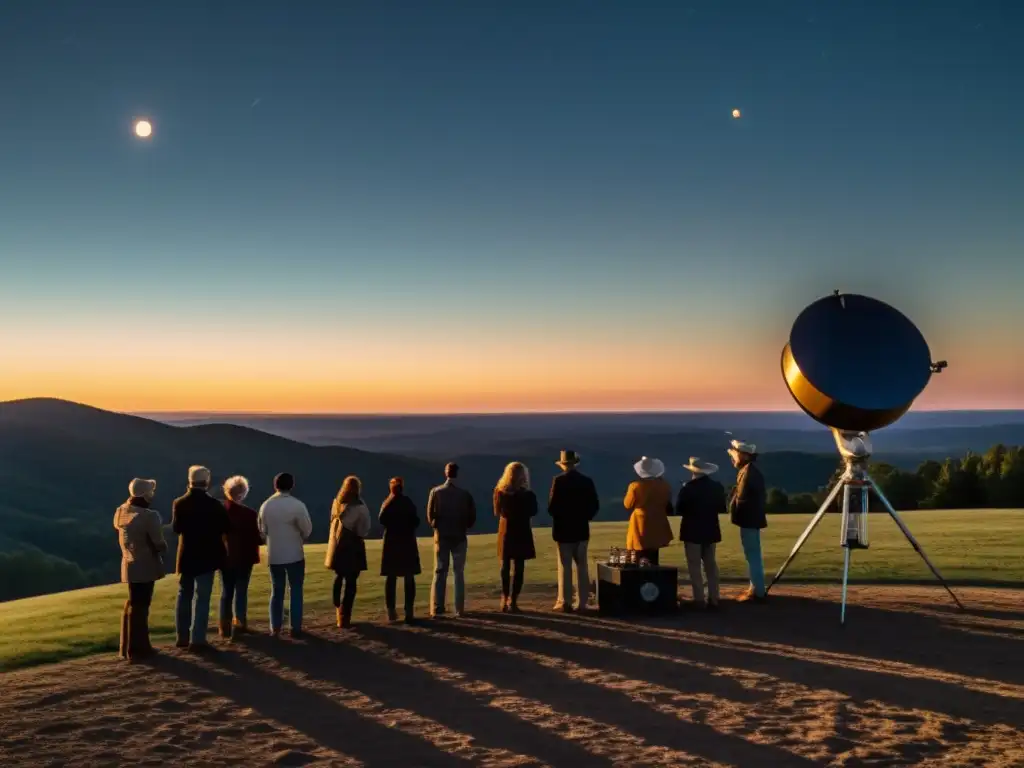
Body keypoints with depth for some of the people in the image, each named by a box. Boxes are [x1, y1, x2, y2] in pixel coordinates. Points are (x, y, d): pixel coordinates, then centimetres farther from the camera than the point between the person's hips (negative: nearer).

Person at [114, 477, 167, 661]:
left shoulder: (120, 512, 0)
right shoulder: (149, 516, -23)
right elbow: (159, 544, -18)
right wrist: (164, 548, 3)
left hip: (129, 564, 8)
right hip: (145, 566, -8)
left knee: (133, 604, 20)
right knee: (140, 606, 2)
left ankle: (128, 647, 29)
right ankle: (137, 649, 11)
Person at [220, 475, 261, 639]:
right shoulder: (250, 514, -17)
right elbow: (258, 538, -10)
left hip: (224, 557, 3)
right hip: (243, 558, -3)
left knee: (226, 592, 13)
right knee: (241, 591, 9)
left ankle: (225, 626, 12)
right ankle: (239, 624, 11)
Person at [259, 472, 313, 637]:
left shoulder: (266, 505, -1)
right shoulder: (298, 505, -15)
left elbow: (262, 530, 6)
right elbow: (307, 530, -9)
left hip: (273, 555, 4)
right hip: (295, 554, -4)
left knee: (276, 592, 12)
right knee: (296, 591, 5)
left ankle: (275, 628, 13)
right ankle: (295, 628, 5)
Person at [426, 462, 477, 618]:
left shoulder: (436, 492, -7)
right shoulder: (465, 494, -8)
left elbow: (430, 515, -4)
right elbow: (472, 517, -4)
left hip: (441, 537, 0)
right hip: (459, 537, 0)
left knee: (440, 573, 6)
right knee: (459, 573, 9)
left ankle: (436, 609, 1)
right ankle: (459, 609, 7)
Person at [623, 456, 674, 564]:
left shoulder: (635, 486, -16)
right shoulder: (664, 485, -5)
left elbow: (627, 505, -3)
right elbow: (668, 504, 9)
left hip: (640, 526, -4)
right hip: (657, 527, 4)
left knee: (639, 561, 4)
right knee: (653, 561, 13)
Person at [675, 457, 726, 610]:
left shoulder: (688, 487, -15)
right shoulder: (717, 486, 0)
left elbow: (679, 510, -12)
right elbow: (722, 509, 8)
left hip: (693, 530, -5)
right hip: (711, 530, 5)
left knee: (694, 566, 1)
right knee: (710, 564, 13)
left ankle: (699, 600, -2)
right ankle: (713, 599, 12)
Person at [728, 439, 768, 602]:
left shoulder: (747, 472, -18)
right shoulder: (752, 471, 12)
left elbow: (742, 499, -21)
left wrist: (734, 512, -7)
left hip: (748, 520, -10)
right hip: (753, 518, 10)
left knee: (753, 556, -5)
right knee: (754, 555, 16)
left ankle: (757, 592, 0)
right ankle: (756, 588, 24)